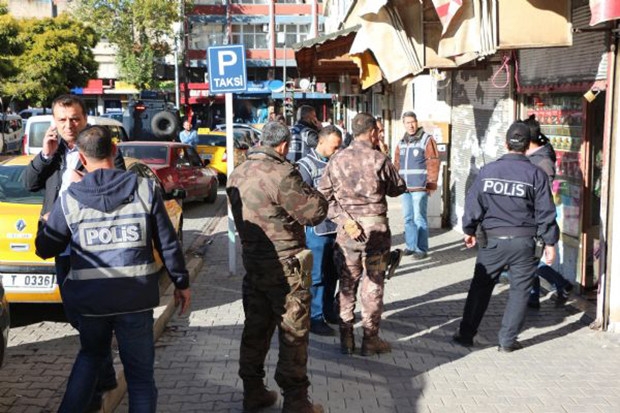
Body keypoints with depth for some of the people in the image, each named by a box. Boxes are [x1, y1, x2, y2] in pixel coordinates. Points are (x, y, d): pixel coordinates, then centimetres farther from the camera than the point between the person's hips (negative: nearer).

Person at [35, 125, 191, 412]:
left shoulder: (69, 199, -3)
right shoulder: (146, 190, -4)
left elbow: (45, 249, 8)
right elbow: (168, 244, -2)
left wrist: (46, 225, 28)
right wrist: (181, 283, 11)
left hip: (89, 299, 2)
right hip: (135, 298, -1)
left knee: (90, 355, 29)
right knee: (140, 373, 10)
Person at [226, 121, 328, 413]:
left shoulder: (237, 174, 6)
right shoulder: (281, 174, -20)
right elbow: (314, 213, -18)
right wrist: (313, 194, 2)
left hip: (252, 261, 8)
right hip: (285, 266, -8)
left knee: (255, 328, 16)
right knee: (293, 333, 3)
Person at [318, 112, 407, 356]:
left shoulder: (337, 160, 1)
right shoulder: (379, 160, -8)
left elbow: (324, 196, -3)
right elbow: (398, 189, 5)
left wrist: (344, 219, -7)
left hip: (347, 230, 3)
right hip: (375, 228, -3)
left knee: (347, 285, 13)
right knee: (373, 285, 7)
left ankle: (346, 340, 18)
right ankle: (370, 340, 14)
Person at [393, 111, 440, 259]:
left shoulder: (426, 140, -5)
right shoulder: (401, 143, 14)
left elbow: (433, 164, -10)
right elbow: (397, 164, 18)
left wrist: (431, 184, -13)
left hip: (419, 187, -6)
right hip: (405, 187, 6)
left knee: (419, 218, -5)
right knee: (408, 218, 12)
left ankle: (421, 249, 3)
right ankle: (410, 246, 23)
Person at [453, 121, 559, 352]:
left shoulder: (488, 171, -1)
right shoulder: (536, 174, -6)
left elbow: (473, 203, 4)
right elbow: (545, 212, -5)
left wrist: (469, 231, 17)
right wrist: (550, 242, 3)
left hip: (492, 240, 2)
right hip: (523, 242, -1)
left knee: (480, 287, 12)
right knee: (519, 290, 10)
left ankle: (466, 335, 16)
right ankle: (507, 340, 12)